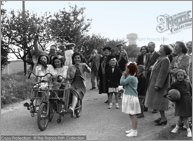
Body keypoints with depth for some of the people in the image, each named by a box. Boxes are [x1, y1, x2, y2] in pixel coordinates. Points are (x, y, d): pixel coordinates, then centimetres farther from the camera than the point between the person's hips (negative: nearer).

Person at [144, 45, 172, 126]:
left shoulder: (165, 60, -20)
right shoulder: (160, 58, 9)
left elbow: (163, 73, -24)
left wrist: (158, 85, -25)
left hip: (160, 84, -10)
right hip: (155, 82, 10)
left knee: (158, 101, -4)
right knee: (158, 101, 15)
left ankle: (163, 119, 4)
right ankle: (162, 117, 23)